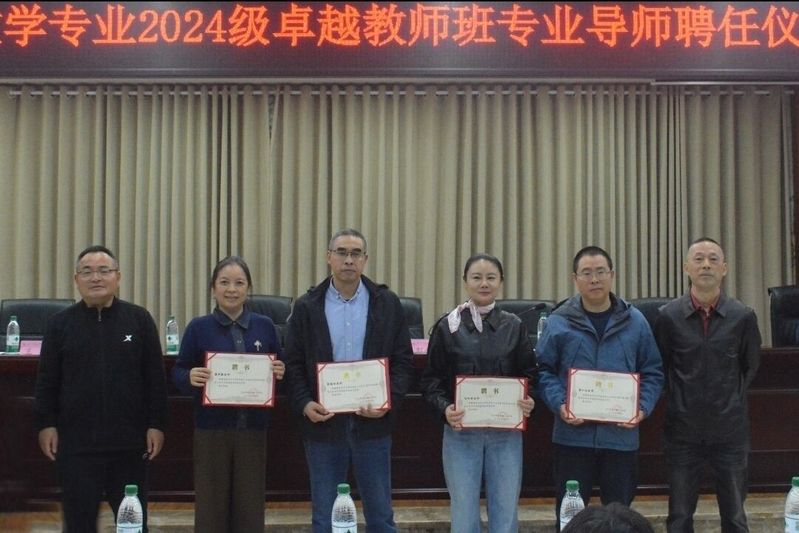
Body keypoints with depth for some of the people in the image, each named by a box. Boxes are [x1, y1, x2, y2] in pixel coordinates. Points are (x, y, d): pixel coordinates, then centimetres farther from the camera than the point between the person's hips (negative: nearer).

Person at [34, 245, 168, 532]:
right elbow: (46, 381, 6)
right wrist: (46, 424, -1)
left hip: (129, 443, 0)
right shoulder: (60, 323, 5)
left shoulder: (139, 320, 3)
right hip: (76, 442, 0)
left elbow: (156, 379, 3)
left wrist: (157, 424, -1)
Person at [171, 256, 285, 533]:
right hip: (211, 429, -2)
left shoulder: (264, 326, 6)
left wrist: (279, 373, -11)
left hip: (253, 429, 2)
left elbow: (279, 371, 11)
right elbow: (177, 372, 0)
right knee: (211, 507, 4)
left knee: (250, 508, 7)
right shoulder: (199, 327, 0)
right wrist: (190, 377, -21)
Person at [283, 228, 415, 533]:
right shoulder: (306, 307, 3)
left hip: (372, 423, 0)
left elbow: (403, 361, 3)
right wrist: (304, 403, -12)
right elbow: (293, 364, 4)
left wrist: (389, 401, -12)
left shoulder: (387, 304, 3)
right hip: (323, 422, 0)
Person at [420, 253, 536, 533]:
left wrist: (529, 400, -11)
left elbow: (529, 374, 9)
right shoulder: (448, 327, 0)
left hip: (506, 433, 1)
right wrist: (445, 409, -17)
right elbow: (431, 379, 1)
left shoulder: (514, 326, 6)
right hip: (461, 431, -1)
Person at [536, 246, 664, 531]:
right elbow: (544, 370, 2)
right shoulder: (559, 322, 1)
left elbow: (653, 372, 9)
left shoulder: (635, 322, 6)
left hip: (621, 436, 1)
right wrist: (559, 404, -13)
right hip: (573, 436, -1)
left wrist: (643, 407, -7)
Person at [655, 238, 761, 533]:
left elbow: (750, 366, 11)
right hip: (683, 431, 0)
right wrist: (679, 401, 6)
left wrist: (731, 401, 9)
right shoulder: (668, 316, -4)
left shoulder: (743, 317, -3)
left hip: (730, 431, 0)